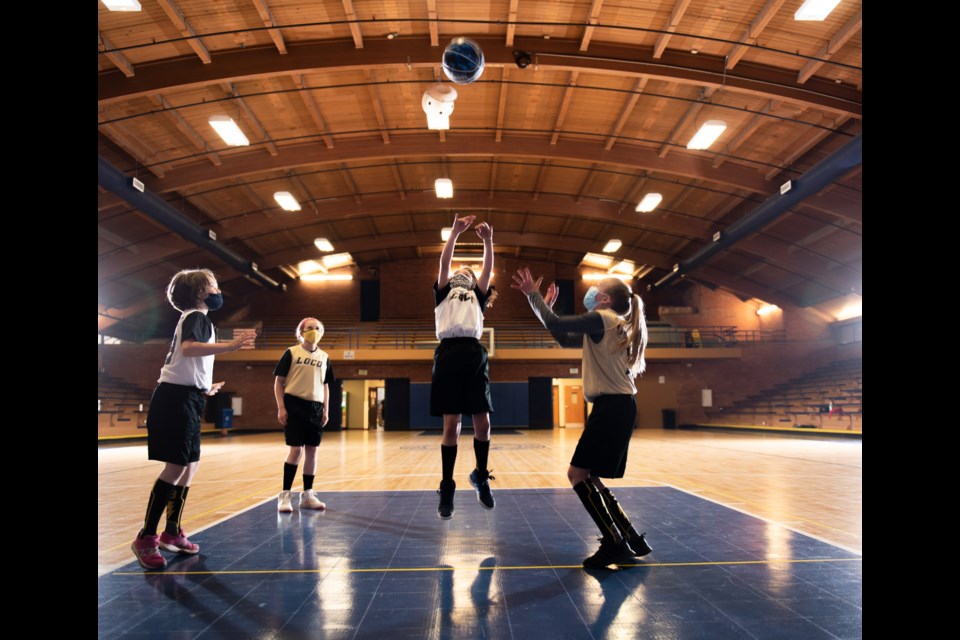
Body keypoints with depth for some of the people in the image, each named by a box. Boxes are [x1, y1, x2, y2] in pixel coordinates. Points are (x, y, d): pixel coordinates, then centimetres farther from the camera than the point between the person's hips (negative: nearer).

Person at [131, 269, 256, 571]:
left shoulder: (192, 318, 22)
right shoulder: (197, 316, -8)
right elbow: (188, 348, -30)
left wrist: (204, 387, 41)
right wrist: (231, 345, -39)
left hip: (184, 399, 11)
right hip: (177, 399, -11)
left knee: (190, 464, 12)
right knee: (176, 466, -10)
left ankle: (172, 533, 21)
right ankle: (146, 537, -2)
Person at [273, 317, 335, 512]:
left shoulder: (324, 357, 12)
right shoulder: (291, 353, 0)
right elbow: (278, 381, -2)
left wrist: (326, 410, 9)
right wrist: (281, 408, -9)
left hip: (315, 408, 4)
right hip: (294, 405, -4)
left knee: (312, 450, 5)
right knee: (296, 449, -7)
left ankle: (307, 495, 15)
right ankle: (285, 495, 5)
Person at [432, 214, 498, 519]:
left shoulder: (477, 296, 26)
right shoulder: (443, 292, 23)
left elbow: (488, 269, 13)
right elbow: (444, 263, 10)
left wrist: (488, 241, 1)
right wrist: (454, 233, 2)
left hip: (474, 355, 2)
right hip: (449, 353, -2)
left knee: (482, 422, 0)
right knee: (451, 425, -3)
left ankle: (481, 476, 21)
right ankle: (447, 487, 7)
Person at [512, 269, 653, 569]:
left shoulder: (603, 319, -7)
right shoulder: (612, 326, 21)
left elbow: (555, 325, -16)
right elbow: (565, 338, 26)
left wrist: (533, 294, -3)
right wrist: (547, 306, 25)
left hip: (612, 407, -10)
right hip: (617, 408, 10)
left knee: (578, 473, -6)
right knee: (588, 477, 13)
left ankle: (615, 544, -4)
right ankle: (632, 540, 16)